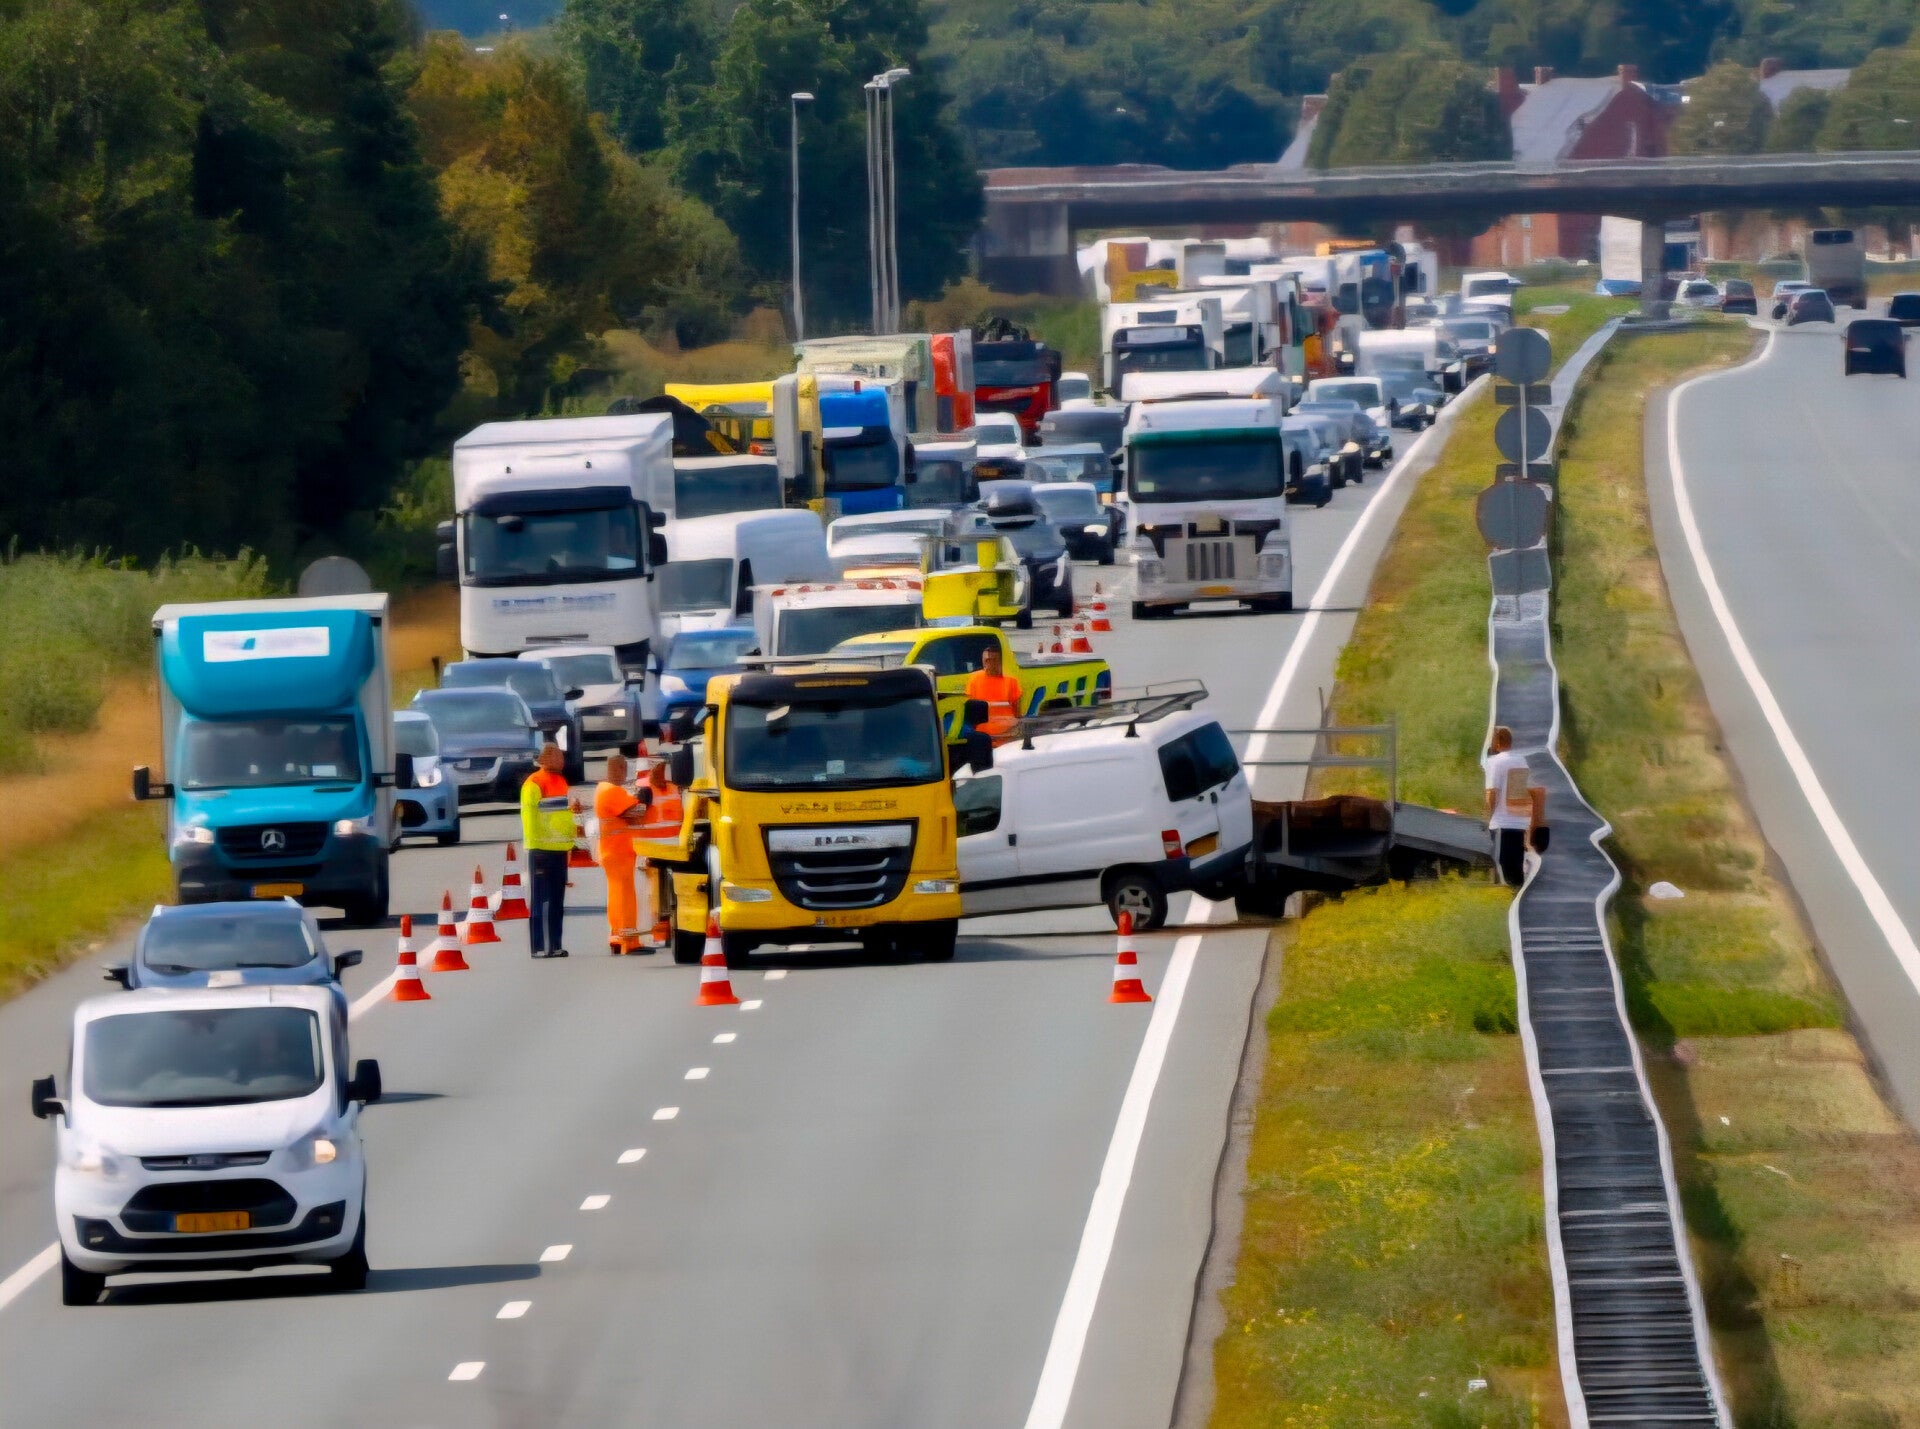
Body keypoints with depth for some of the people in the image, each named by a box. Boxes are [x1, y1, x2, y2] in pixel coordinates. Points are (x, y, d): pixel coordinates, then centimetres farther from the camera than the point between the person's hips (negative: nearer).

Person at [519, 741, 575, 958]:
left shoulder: (561, 782, 15)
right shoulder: (534, 784, -11)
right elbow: (528, 816, -15)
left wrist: (570, 841, 18)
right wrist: (534, 843, -19)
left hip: (559, 850, 8)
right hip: (541, 850, -8)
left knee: (557, 901, 11)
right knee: (541, 900, -6)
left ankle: (555, 945, 16)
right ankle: (540, 947, -5)